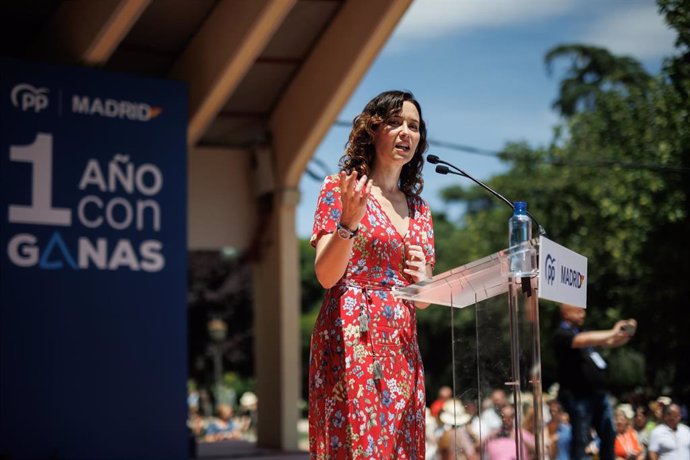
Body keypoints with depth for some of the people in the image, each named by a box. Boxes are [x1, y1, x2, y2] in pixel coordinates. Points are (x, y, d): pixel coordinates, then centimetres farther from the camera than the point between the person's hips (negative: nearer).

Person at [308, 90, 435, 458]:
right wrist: (348, 223, -24)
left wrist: (423, 279, -3)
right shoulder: (340, 189, 1)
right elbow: (325, 275, -9)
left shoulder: (418, 207, 17)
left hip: (401, 343, 6)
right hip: (351, 338, -5)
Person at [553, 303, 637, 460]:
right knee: (581, 439, -7)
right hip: (578, 396, -9)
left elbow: (608, 343, 22)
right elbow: (584, 341, -25)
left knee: (608, 434, 11)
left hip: (598, 394, 9)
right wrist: (612, 333, -19)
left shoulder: (581, 332, 19)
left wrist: (626, 334, 3)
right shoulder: (562, 334, -7)